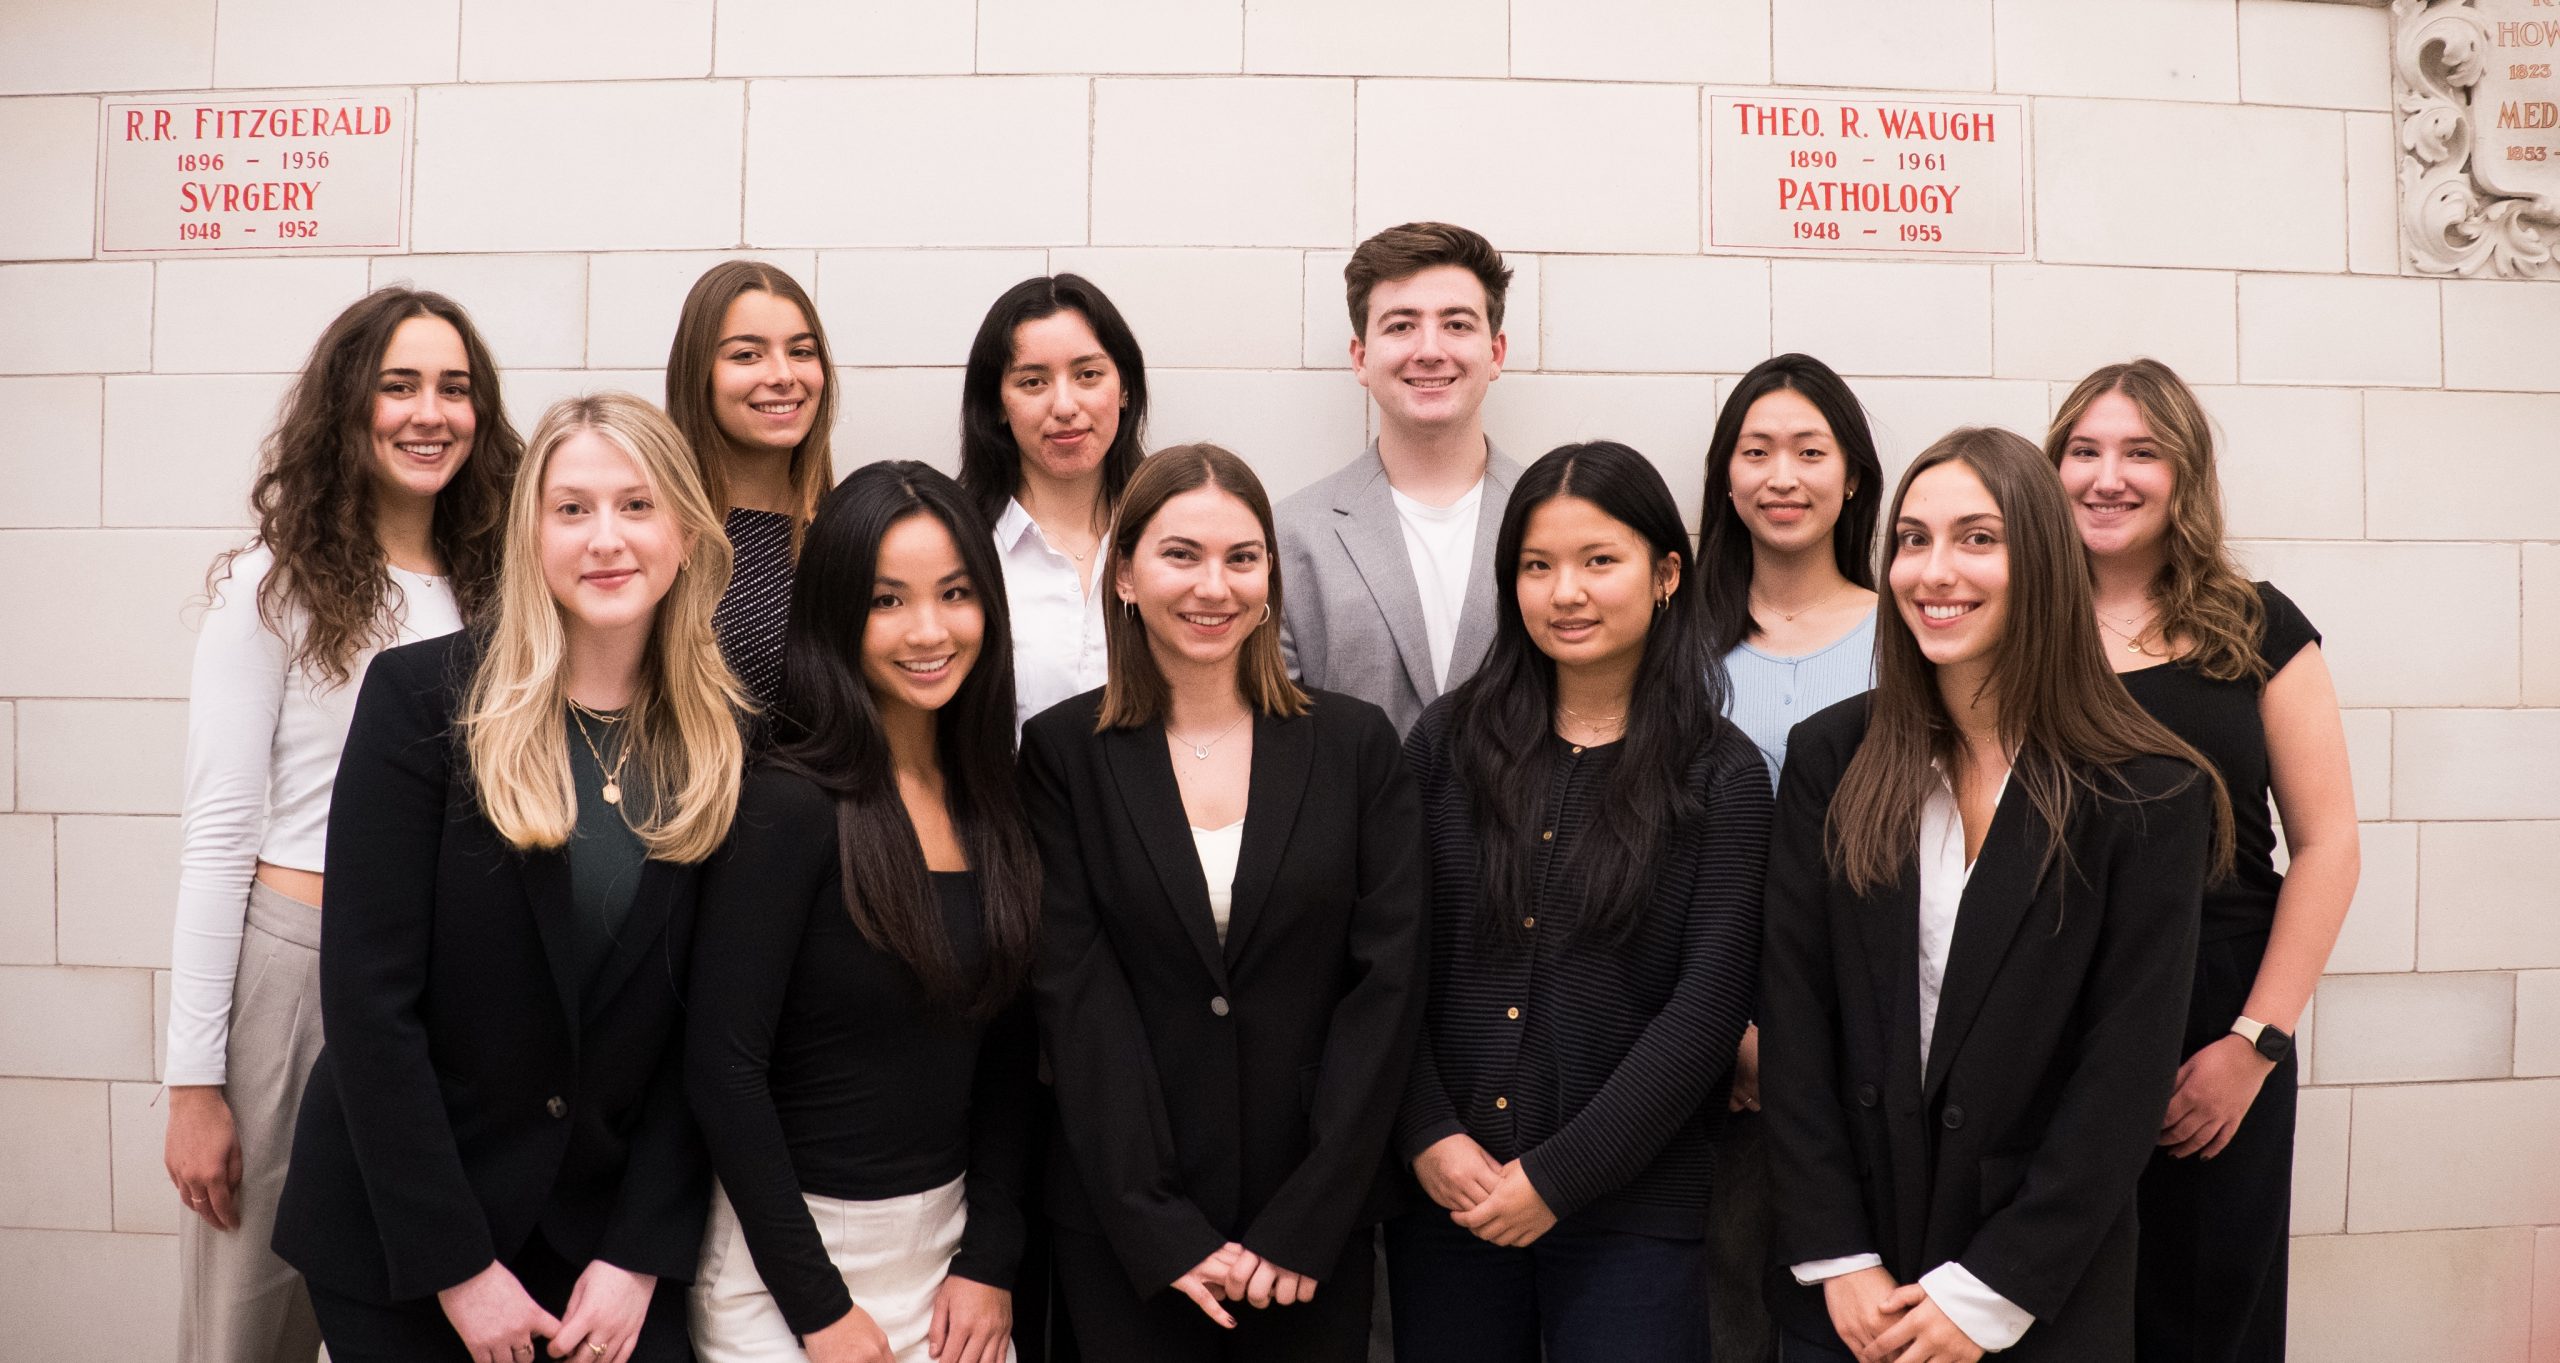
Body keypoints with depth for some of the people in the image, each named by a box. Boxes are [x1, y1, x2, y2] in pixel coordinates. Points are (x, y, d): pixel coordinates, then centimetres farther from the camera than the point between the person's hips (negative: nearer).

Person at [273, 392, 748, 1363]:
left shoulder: (727, 744, -3)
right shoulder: (423, 698, -11)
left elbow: (705, 1027, -2)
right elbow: (369, 997, -13)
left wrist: (642, 1255, -8)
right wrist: (457, 1263, -14)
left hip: (612, 1233, 2)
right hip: (399, 1231, -2)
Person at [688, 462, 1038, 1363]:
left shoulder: (992, 801, 0)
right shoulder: (789, 807, -17)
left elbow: (1004, 1050, 4)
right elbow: (722, 1068, -17)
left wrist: (990, 1260, -2)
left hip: (949, 1243, 5)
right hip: (791, 1249, -5)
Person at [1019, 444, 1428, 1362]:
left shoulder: (1356, 744, 0)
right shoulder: (1062, 753, -2)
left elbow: (1388, 982, -4)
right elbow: (1075, 996, -7)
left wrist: (1306, 1220, -9)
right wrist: (1162, 1229, -12)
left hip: (1318, 1223, 1)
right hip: (1120, 1229, -1)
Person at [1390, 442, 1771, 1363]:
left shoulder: (1722, 775, -2)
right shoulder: (1448, 740, 3)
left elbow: (1707, 1005, -8)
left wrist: (1557, 1177, -11)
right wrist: (1428, 1137, -9)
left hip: (1628, 1212, -2)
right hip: (1444, 1195, 2)